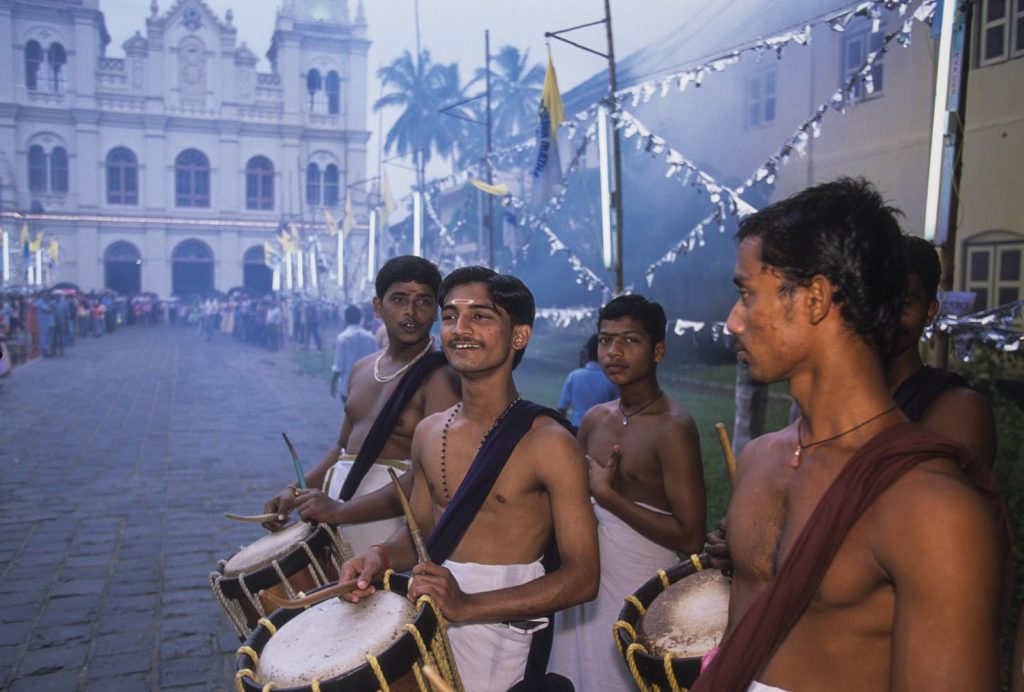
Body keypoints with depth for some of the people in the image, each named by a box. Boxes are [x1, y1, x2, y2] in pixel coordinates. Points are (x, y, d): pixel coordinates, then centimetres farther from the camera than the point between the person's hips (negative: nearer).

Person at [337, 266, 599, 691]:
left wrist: (469, 606, -24)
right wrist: (380, 556, -6)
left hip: (501, 628, -5)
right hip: (427, 620, 6)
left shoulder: (548, 443, -15)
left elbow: (581, 577, -15)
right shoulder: (429, 432, 4)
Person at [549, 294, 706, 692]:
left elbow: (690, 538, -21)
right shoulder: (594, 419, 5)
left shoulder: (673, 427, -17)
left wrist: (607, 495, -19)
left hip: (640, 589, -7)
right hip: (583, 580, 7)